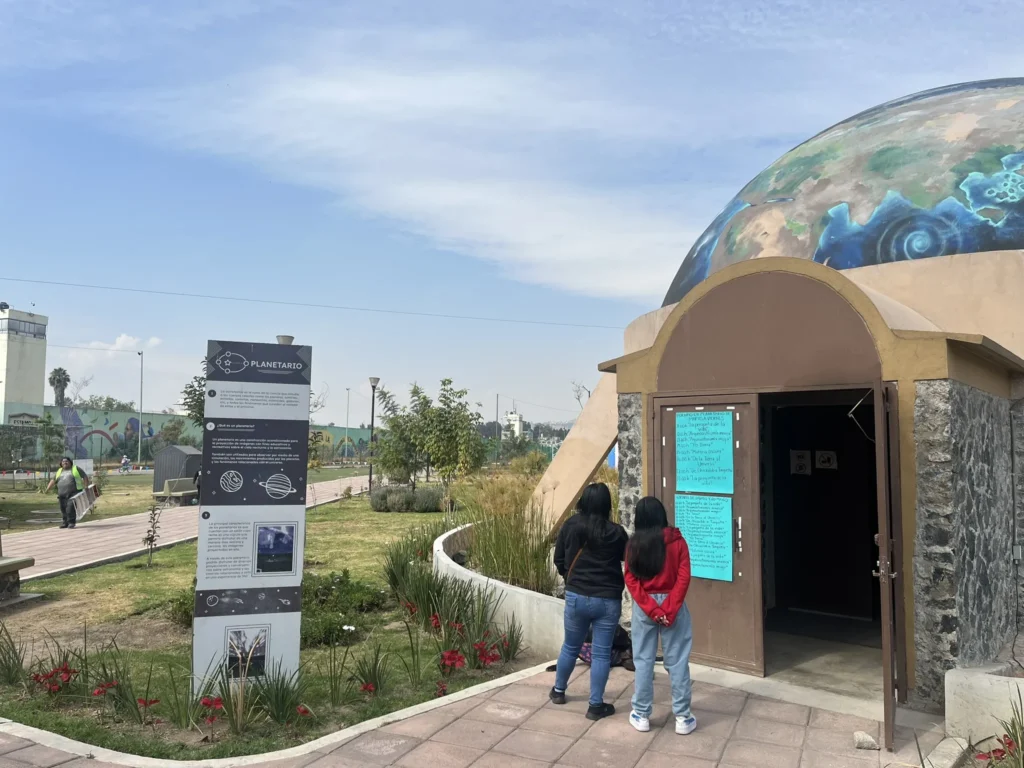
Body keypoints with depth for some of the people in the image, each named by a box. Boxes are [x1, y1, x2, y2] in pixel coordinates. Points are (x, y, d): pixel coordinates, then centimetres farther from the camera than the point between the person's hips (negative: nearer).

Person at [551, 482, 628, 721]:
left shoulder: (570, 526, -6)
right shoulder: (616, 532, -10)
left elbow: (559, 559, 4)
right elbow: (627, 558, 8)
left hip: (576, 596, 2)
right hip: (608, 600, -2)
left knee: (570, 646, 19)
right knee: (601, 653, 7)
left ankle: (559, 690, 36)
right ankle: (596, 705, 13)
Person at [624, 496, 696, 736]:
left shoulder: (634, 544, -2)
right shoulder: (677, 541, -4)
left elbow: (631, 580, -7)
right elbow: (683, 578, -11)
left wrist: (651, 609, -10)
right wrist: (669, 610, -13)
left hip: (643, 607, 1)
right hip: (673, 605, -1)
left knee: (643, 660, 9)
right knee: (677, 661, 7)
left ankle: (641, 715, 17)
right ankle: (683, 718, 13)